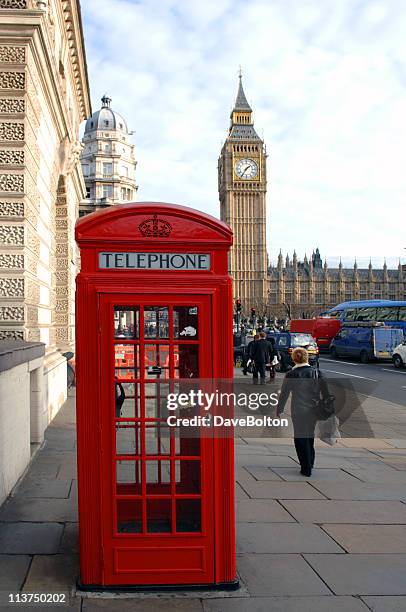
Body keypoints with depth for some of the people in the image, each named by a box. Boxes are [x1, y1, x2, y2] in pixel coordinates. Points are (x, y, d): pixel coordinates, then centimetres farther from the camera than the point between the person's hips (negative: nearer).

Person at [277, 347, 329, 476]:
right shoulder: (317, 372, -2)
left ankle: (306, 468, 6)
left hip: (298, 411, -4)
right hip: (314, 410, 4)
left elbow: (284, 394, -5)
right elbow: (325, 392, 2)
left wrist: (279, 410, 7)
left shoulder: (291, 374, -10)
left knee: (300, 438, 6)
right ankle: (310, 462, 36)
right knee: (310, 436, 23)